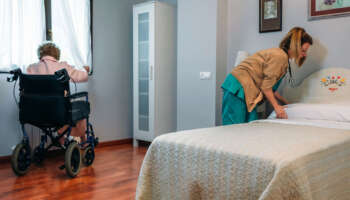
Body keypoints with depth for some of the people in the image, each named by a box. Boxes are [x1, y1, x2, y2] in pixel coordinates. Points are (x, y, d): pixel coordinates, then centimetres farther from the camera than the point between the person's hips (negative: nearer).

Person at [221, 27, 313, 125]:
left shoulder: (278, 54, 16)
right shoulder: (280, 56, -14)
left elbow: (270, 87, 18)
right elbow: (266, 86, -14)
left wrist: (286, 102, 23)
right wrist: (276, 107, -6)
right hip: (239, 87, -10)